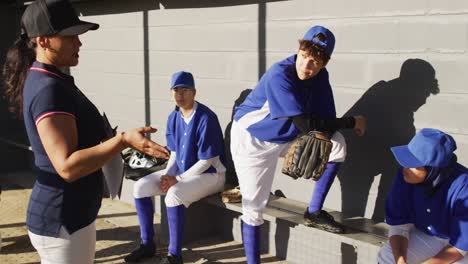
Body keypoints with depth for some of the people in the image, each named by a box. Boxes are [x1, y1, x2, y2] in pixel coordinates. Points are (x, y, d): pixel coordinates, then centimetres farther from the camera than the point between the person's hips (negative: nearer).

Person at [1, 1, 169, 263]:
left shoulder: (49, 81, 8)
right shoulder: (49, 91, -24)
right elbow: (67, 166, -31)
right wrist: (124, 140, -40)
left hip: (69, 214, 10)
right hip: (62, 221, -10)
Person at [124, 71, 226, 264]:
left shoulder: (206, 118, -22)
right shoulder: (173, 117, 1)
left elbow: (206, 161, -22)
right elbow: (174, 152, 11)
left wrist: (177, 180, -19)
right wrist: (168, 175, -8)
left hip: (209, 174, -8)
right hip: (180, 170, 8)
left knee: (174, 195, -34)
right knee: (140, 187, -4)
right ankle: (147, 244, 8)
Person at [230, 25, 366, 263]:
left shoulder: (320, 76, -9)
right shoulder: (279, 76, -31)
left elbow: (325, 120, -9)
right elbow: (307, 124, -32)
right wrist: (352, 122, -23)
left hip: (289, 136, 6)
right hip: (252, 141, -6)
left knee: (337, 143, -12)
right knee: (254, 206, -6)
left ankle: (314, 212, 0)